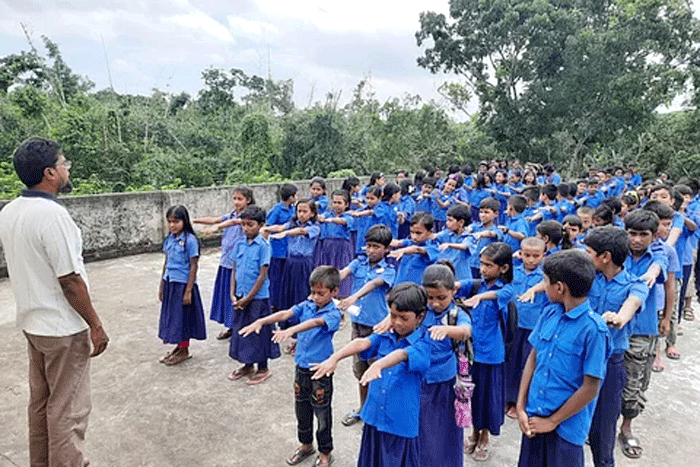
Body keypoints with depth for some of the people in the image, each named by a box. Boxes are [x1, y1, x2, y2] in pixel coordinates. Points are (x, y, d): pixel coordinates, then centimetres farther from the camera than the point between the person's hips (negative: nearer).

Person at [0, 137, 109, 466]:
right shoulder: (52, 214, -23)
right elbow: (70, 281, -23)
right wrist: (95, 325, -14)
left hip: (32, 322, 9)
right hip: (63, 328, -9)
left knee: (40, 402, 22)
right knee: (67, 410, 5)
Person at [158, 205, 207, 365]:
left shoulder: (190, 240, -15)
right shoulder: (169, 239, 6)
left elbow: (193, 266, -14)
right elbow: (166, 262, 14)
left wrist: (188, 291, -16)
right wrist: (162, 285, 15)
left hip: (183, 284, -7)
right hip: (170, 283, 7)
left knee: (182, 317, 4)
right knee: (171, 315, 15)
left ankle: (184, 350, 20)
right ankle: (178, 346, 31)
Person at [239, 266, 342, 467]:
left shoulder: (333, 314, -17)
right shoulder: (307, 305, -1)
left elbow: (316, 322, -36)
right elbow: (285, 314, -15)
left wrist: (292, 330, -53)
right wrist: (261, 321, -31)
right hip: (301, 367, 5)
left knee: (322, 414, 10)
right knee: (302, 410, 21)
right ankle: (306, 444, 44)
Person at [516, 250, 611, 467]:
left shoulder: (593, 329, -20)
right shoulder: (549, 314, -2)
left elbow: (590, 388, -16)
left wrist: (552, 421, -9)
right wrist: (520, 406, 1)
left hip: (566, 427, -5)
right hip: (533, 417, 5)